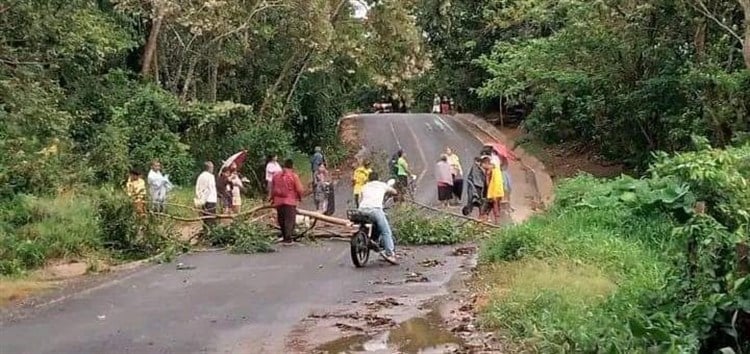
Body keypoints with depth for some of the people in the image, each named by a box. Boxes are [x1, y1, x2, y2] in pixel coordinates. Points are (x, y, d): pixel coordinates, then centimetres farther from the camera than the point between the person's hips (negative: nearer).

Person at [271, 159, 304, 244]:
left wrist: (272, 198, 26)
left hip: (278, 201, 5)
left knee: (281, 220, 16)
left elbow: (272, 189, 14)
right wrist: (300, 197, 9)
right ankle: (288, 238, -7)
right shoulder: (294, 176, -8)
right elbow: (299, 189, -9)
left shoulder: (276, 175, 7)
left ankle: (284, 236, 24)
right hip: (290, 201, -5)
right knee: (289, 220, -2)